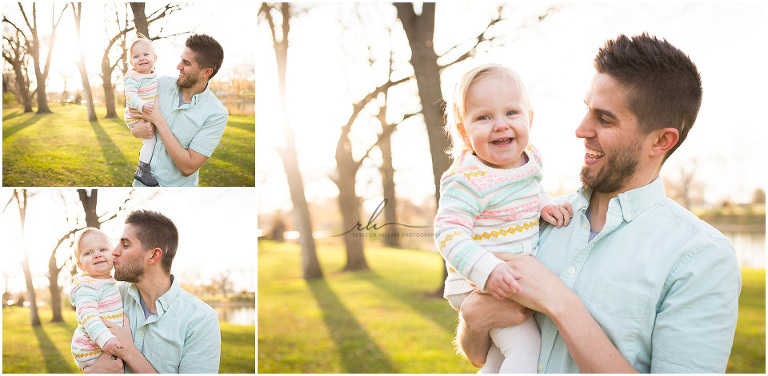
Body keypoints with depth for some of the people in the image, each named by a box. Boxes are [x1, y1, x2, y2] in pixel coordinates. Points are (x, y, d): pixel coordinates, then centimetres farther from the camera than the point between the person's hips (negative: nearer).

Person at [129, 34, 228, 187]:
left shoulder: (217, 114, -15)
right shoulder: (163, 83, -1)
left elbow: (188, 168, -19)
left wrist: (158, 119, -18)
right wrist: (135, 129, -12)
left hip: (176, 186, -3)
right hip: (142, 181, 4)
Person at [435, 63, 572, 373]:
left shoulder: (530, 159, -1)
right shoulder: (468, 180, -26)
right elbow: (448, 233, -29)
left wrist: (544, 204, -2)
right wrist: (487, 270, -41)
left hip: (521, 276, 8)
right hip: (479, 286, -8)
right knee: (525, 346, -18)